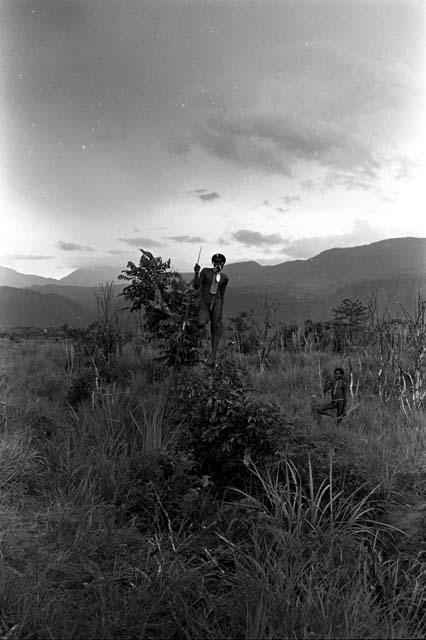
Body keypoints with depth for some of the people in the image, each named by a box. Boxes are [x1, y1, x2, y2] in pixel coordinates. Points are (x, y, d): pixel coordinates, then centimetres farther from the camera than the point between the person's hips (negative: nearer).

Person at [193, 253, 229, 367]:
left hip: (216, 303, 2)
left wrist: (220, 312, 19)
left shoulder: (224, 278, 9)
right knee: (201, 323, -30)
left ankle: (213, 356, -3)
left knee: (215, 330, -6)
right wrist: (196, 273, -19)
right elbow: (196, 287, -5)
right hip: (204, 303, -2)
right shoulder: (205, 271, -1)